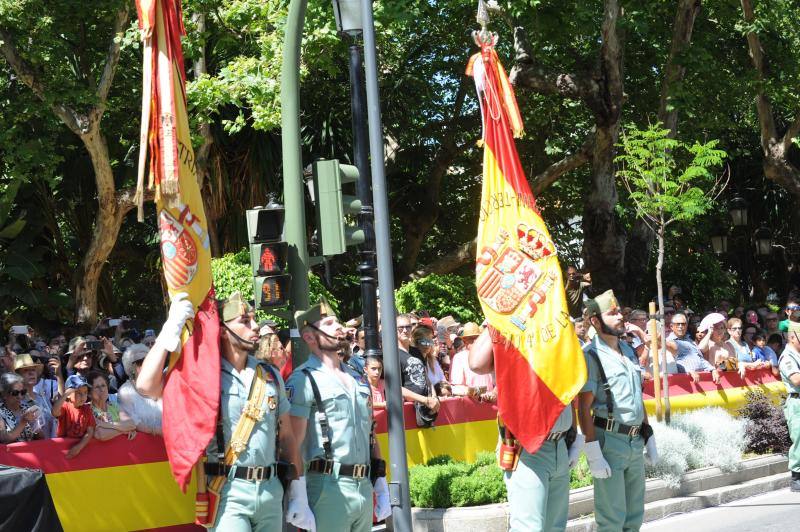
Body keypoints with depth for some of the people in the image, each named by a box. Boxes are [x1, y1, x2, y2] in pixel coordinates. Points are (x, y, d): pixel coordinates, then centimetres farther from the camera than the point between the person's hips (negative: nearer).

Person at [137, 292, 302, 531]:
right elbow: (146, 385, -19)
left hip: (272, 492, 5)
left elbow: (287, 436, 15)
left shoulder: (270, 375, 11)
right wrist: (172, 327, -19)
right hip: (227, 494, -5)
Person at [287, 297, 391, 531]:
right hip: (329, 488, -7)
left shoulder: (358, 379, 17)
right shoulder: (303, 380, -5)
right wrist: (298, 500, -18)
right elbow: (293, 444, -11)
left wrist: (381, 487, 16)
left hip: (364, 487, 7)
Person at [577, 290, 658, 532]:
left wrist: (649, 439, 17)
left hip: (635, 441, 8)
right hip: (609, 440, -7)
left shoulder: (627, 350, 14)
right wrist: (594, 454, -18)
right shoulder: (591, 356, -9)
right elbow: (584, 408, -12)